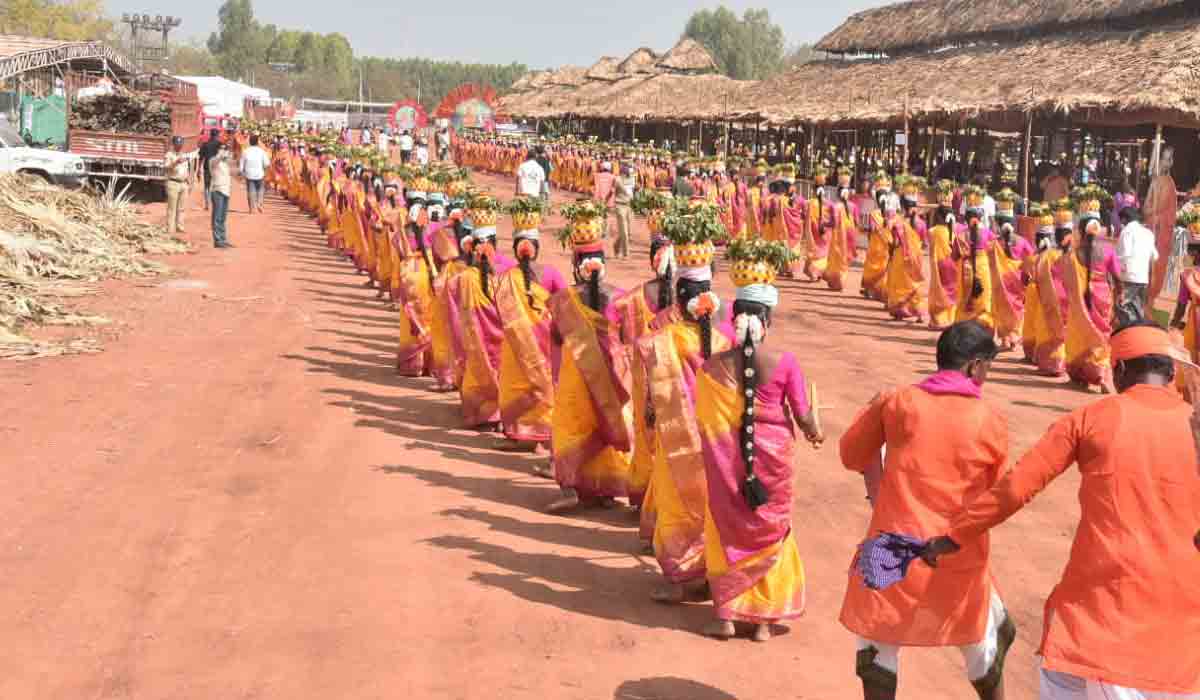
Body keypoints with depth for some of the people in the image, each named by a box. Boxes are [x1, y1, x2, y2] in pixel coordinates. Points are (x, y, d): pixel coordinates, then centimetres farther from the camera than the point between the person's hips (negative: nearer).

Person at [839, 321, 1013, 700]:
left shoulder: (897, 401, -5)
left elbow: (853, 452, 8)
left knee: (878, 640, 18)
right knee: (987, 640, 25)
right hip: (959, 560, 0)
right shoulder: (991, 422, -5)